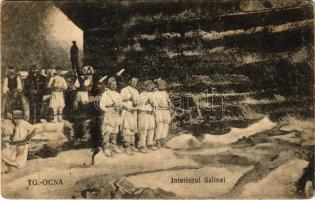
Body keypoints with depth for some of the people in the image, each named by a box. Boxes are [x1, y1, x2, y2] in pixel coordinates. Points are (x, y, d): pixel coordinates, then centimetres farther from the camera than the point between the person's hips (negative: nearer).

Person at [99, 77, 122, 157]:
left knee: (115, 132, 11)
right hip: (108, 116, -6)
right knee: (107, 132, -6)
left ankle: (114, 147, 22)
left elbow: (120, 104, 18)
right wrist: (111, 106, -19)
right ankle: (106, 148, 1)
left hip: (116, 115, 6)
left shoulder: (118, 94, 13)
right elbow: (102, 105, -10)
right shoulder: (105, 94, -5)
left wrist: (119, 107, -5)